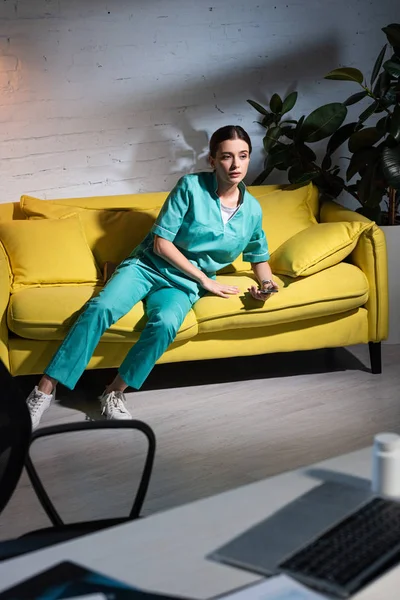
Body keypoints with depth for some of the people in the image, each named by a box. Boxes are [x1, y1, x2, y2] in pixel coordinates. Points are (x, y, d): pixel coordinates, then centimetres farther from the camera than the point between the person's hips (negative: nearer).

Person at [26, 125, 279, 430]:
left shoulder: (252, 211, 2)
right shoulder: (191, 187, -10)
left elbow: (260, 256, 20)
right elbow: (161, 243, -11)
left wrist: (266, 283, -3)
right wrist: (205, 280, -12)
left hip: (182, 283, 2)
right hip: (148, 265, -2)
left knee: (165, 324, -34)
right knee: (100, 308, -30)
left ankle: (114, 393, -19)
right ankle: (45, 390, -28)